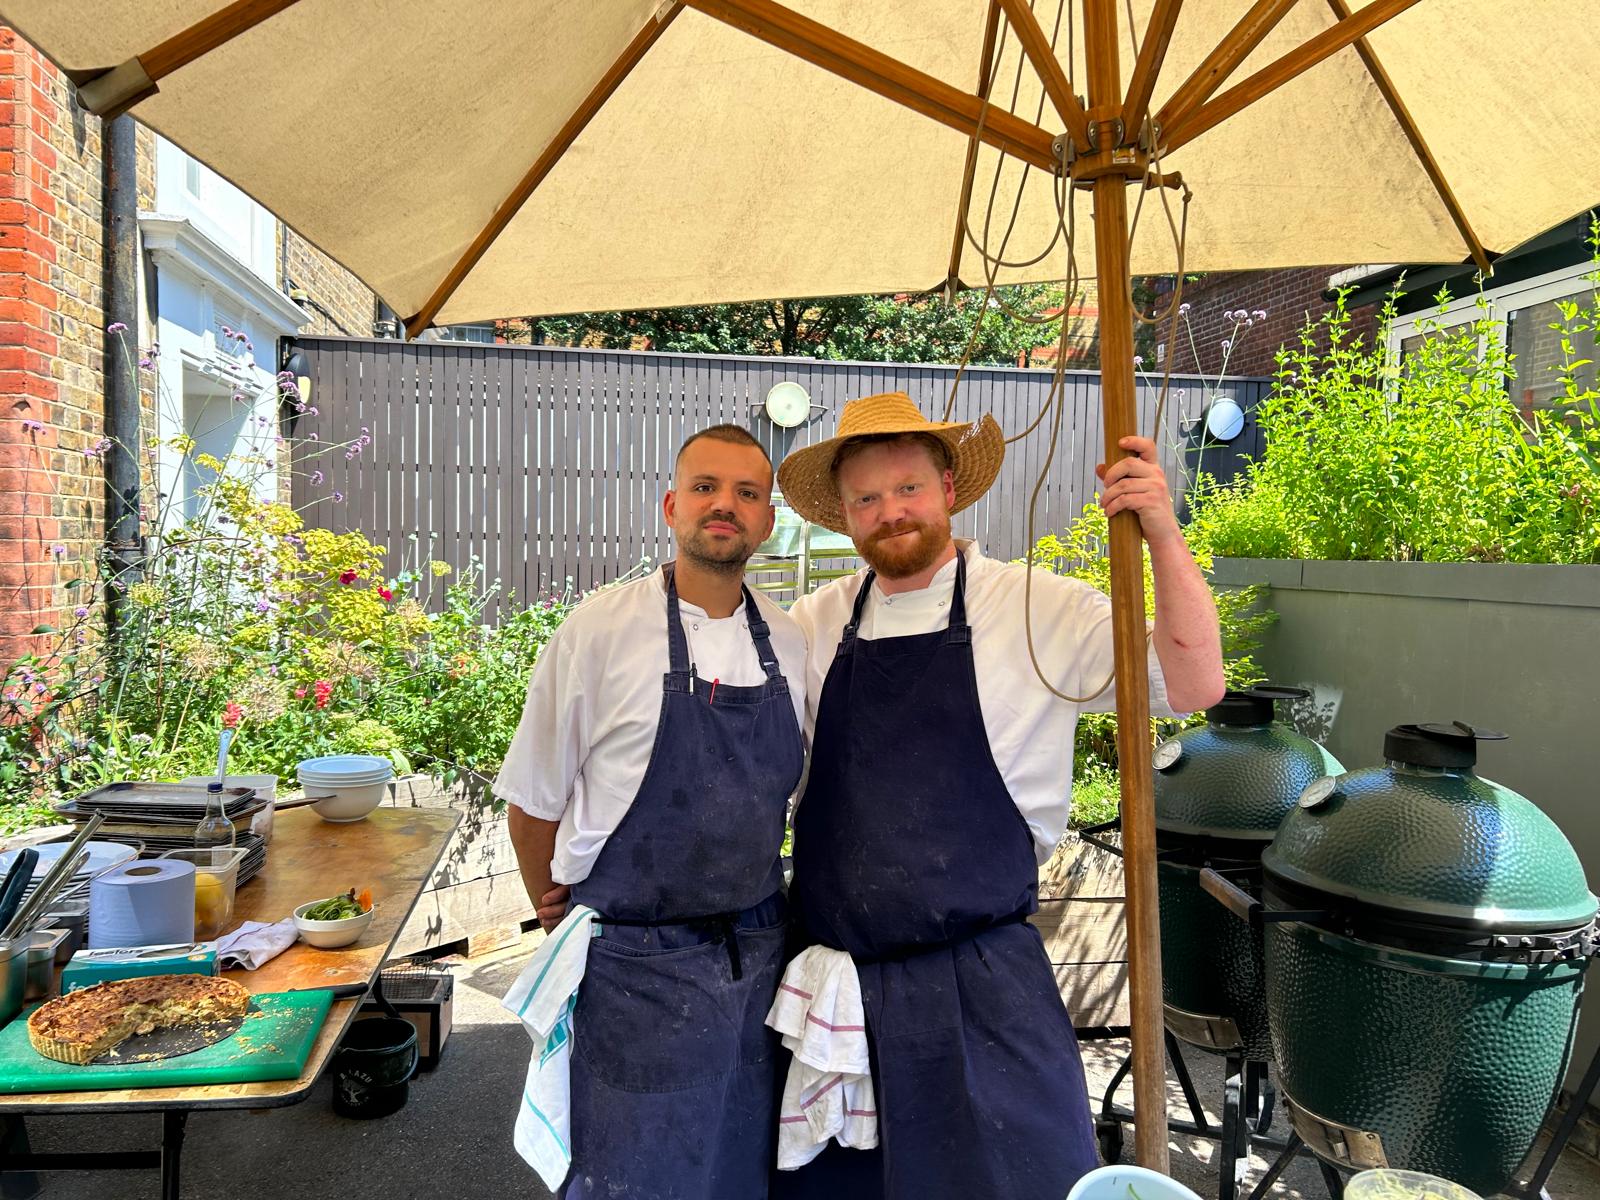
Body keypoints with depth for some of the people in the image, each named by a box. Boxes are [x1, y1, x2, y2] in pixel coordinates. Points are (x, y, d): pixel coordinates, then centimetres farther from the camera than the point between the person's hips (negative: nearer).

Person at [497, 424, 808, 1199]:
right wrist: (563, 921, 6)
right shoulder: (601, 630, -12)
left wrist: (767, 920, 14)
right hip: (636, 967, -4)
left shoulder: (791, 645, 1)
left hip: (758, 955, 4)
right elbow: (535, 797, -3)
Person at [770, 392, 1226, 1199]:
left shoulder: (1040, 609, -4)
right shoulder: (813, 625, 4)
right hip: (829, 979, 4)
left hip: (981, 988, -3)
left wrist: (1162, 535, -20)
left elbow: (1195, 685, -10)